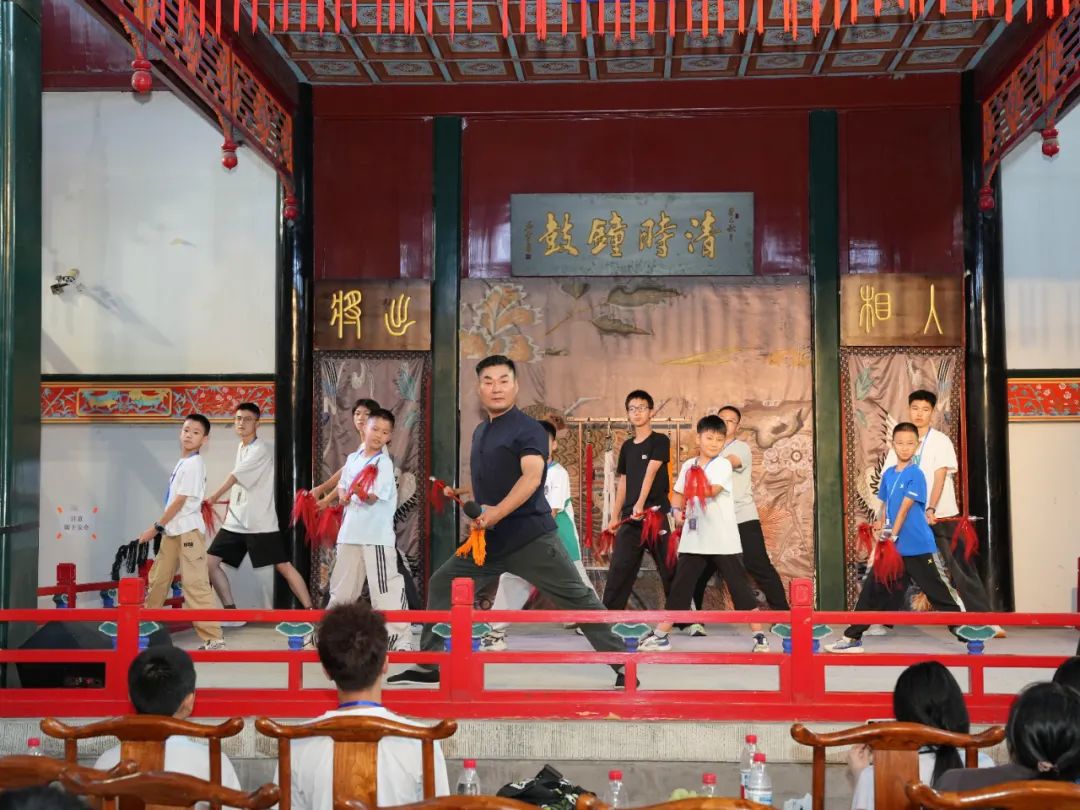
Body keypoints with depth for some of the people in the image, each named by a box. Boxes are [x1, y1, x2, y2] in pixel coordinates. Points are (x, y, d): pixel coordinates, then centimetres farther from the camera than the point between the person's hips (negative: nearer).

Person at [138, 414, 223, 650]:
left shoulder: (194, 464, -12)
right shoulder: (182, 463, 15)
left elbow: (179, 501, -15)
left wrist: (156, 527, -10)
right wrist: (161, 528, 15)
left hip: (189, 531, -9)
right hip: (173, 531, 9)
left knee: (196, 585, -12)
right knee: (157, 581, 17)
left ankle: (213, 639, -11)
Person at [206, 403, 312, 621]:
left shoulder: (261, 450, -12)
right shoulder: (241, 448, 14)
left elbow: (235, 477, -15)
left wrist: (214, 498, -12)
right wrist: (231, 503, 14)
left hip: (260, 522, -8)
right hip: (235, 522, 8)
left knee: (284, 566, -6)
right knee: (210, 561, 0)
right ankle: (231, 611, 5)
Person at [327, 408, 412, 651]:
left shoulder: (384, 463, -9)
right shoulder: (352, 458, 11)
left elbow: (373, 498, -18)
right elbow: (342, 484, 26)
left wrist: (361, 493, -40)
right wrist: (342, 494, 3)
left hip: (377, 535, -6)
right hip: (349, 533, 6)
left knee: (386, 588, -12)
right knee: (341, 586, 18)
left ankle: (401, 639, -10)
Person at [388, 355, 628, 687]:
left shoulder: (527, 428, -10)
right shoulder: (480, 432, 16)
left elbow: (532, 477, -25)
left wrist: (496, 513, -32)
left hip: (531, 536, -8)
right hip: (490, 538, 8)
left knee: (577, 598, -7)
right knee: (441, 584, 9)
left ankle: (622, 665, 0)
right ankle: (429, 666, 17)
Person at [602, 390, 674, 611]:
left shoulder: (660, 441, -3)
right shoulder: (627, 446, 15)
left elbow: (650, 473, -17)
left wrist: (640, 504, -29)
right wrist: (615, 516, 16)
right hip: (630, 518, 5)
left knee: (669, 570, 0)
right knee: (618, 568, 1)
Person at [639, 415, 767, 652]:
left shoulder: (723, 465, -7)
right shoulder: (688, 465, 9)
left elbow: (713, 490, -25)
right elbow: (679, 493, 17)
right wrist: (677, 510, -6)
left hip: (724, 540, -4)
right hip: (693, 539, 4)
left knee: (739, 586, -1)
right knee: (680, 587, 6)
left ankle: (759, 635, 7)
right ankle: (660, 635, 12)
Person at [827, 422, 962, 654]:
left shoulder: (915, 474, -10)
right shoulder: (888, 474, 9)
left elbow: (905, 507, -16)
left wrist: (893, 534, -20)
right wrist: (882, 528, 10)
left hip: (916, 547, -6)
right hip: (891, 546, 7)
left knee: (937, 592, -1)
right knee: (872, 589, 8)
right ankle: (853, 637, 15)